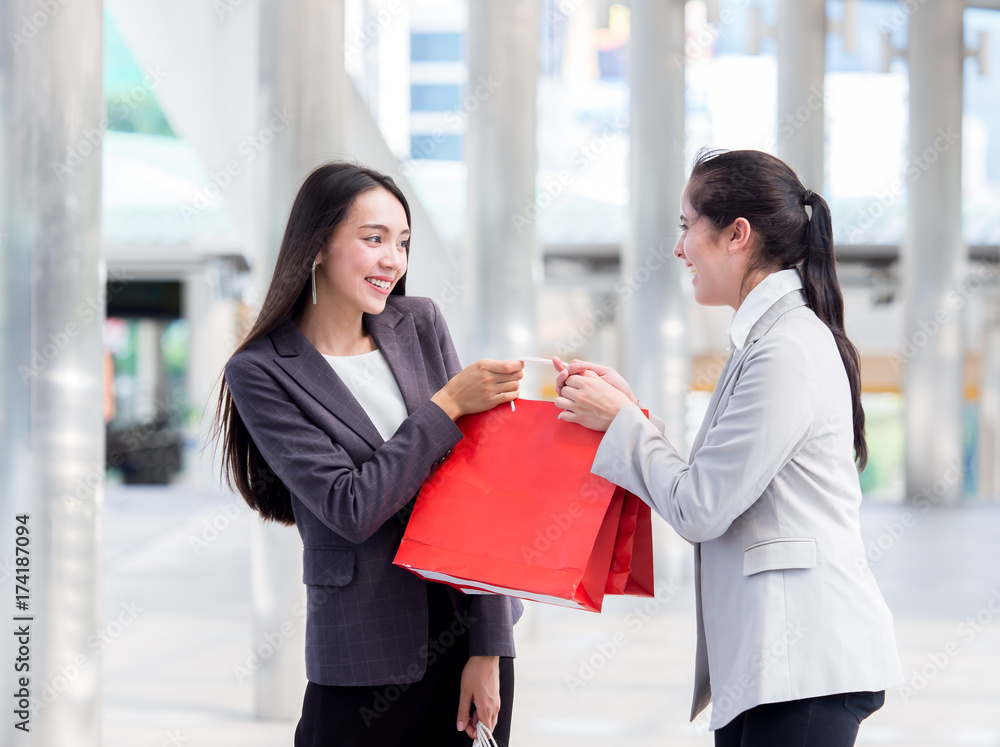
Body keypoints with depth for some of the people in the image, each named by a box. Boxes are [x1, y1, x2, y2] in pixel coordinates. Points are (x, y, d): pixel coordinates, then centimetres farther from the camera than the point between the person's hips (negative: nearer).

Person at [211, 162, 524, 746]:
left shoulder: (420, 325, 4)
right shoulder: (260, 374, -7)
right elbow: (351, 509, -15)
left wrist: (488, 647, -5)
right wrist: (448, 406, -15)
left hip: (472, 629, 4)